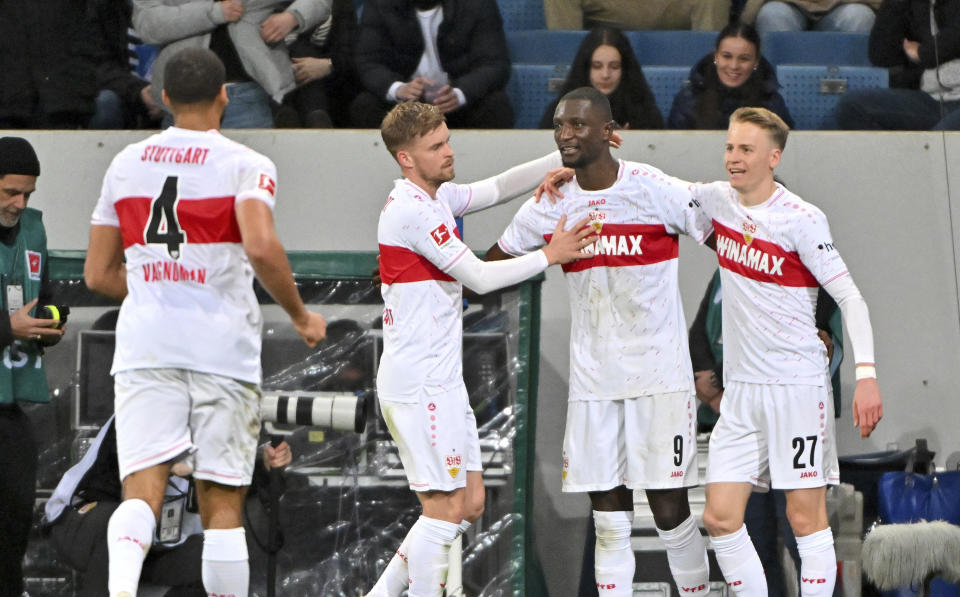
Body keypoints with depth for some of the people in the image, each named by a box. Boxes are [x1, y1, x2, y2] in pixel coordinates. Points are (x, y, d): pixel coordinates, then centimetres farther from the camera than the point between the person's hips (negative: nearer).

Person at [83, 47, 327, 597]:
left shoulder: (126, 164, 12)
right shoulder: (246, 165, -2)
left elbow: (99, 275, 16)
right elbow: (260, 248, -19)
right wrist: (300, 316, -5)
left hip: (144, 345, 2)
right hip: (222, 346, -2)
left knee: (142, 490, -7)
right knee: (222, 504, 6)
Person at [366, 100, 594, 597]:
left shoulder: (437, 197, 12)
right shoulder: (412, 210, -16)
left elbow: (499, 188, 17)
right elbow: (481, 277, -15)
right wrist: (550, 255, -8)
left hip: (440, 380, 10)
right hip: (420, 383, -10)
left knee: (469, 504, 11)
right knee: (446, 509, -8)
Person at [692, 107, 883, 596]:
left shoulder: (801, 219, -10)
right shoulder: (718, 200, 6)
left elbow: (849, 296, -10)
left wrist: (866, 375, -21)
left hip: (797, 384, -6)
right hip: (740, 388, 6)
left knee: (805, 517, -3)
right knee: (720, 517, -2)